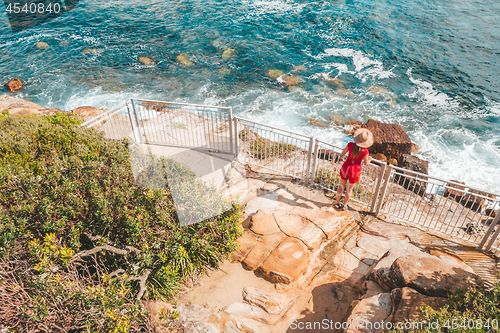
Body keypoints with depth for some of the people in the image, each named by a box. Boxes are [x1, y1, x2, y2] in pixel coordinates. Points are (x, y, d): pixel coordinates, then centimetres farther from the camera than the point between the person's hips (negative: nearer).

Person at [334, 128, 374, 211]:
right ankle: (344, 205, 31)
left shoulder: (350, 144, -15)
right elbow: (366, 163, -6)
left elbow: (343, 153, 2)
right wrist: (369, 159, 15)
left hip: (346, 167, 3)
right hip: (355, 170, -3)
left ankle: (337, 203, 32)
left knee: (342, 186, 22)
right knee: (349, 189, 17)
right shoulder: (365, 151, -21)